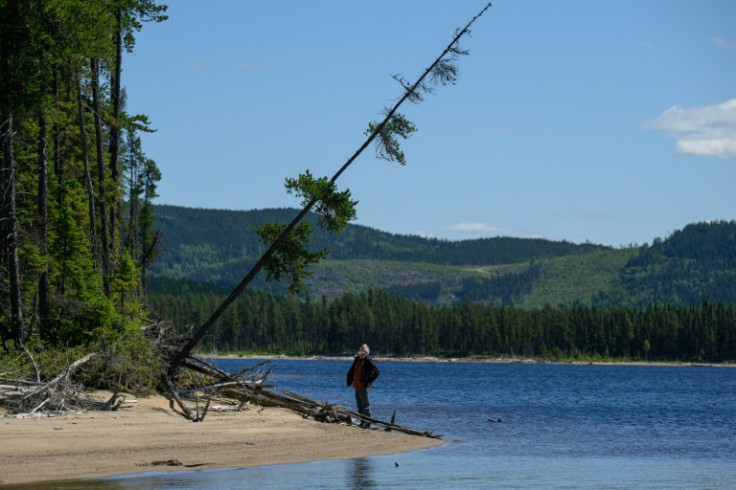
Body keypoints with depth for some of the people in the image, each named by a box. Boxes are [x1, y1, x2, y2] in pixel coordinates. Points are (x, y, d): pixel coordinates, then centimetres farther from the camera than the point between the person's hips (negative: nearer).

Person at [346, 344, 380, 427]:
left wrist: (369, 381, -13)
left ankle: (367, 421, -1)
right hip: (356, 386, 8)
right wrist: (350, 381, 17)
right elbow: (351, 371, 27)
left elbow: (377, 371, -14)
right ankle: (363, 421, 19)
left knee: (365, 405, -5)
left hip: (363, 386, -8)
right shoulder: (357, 360, 14)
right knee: (359, 406, 12)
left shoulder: (367, 361, -9)